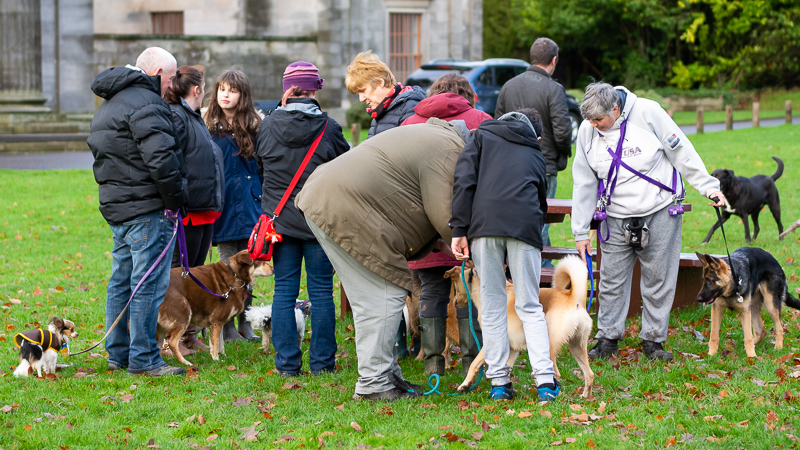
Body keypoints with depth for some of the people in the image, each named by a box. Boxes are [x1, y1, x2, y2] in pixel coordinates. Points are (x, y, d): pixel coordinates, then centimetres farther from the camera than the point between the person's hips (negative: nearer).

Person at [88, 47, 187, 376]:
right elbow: (160, 158, -23)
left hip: (115, 206, 10)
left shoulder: (109, 104, 20)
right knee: (149, 283, -6)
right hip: (147, 208, -10)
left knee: (121, 280, 15)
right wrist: (174, 199, -14)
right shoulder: (145, 103, -14)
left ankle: (118, 354, 20)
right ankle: (143, 358, -5)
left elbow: (100, 154, 25)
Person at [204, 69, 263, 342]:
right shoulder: (209, 127, 1)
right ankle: (226, 327, 6)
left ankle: (245, 324, 15)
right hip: (223, 205, -2)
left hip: (249, 205, 2)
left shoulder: (253, 126, 6)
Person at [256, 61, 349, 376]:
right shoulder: (328, 128, -9)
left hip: (280, 218, 2)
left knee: (284, 290, 8)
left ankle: (286, 362, 7)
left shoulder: (269, 126, -3)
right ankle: (322, 362, 9)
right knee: (321, 291, 6)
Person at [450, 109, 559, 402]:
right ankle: (545, 380, -4)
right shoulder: (535, 154, 28)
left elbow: (465, 181, 5)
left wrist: (459, 229, 1)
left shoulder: (483, 136, 20)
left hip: (485, 223, -1)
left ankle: (499, 381, 7)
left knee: (492, 304, 7)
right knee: (530, 306, 7)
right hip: (525, 225, 1)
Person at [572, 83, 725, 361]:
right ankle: (608, 338, 14)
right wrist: (580, 232, 3)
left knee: (658, 279, 3)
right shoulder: (587, 130, -5)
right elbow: (584, 183, 2)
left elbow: (682, 152, -7)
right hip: (616, 218, 2)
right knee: (611, 280, 1)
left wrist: (708, 186, -6)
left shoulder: (647, 113, -16)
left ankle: (653, 340, 15)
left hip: (660, 212, -2)